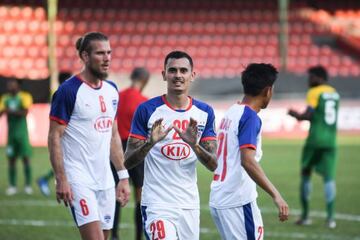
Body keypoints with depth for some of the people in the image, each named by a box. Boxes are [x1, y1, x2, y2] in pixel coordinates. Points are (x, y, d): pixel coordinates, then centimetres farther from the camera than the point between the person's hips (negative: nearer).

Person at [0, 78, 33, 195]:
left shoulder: (24, 97, -5)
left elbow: (25, 112, -17)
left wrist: (11, 111, -28)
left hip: (22, 132, -3)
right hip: (11, 132, 3)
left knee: (26, 158, -5)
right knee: (11, 159, 2)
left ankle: (28, 185, 1)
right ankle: (12, 186, 5)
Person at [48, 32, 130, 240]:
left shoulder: (112, 90, 12)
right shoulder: (68, 90, -10)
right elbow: (54, 137, -11)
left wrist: (123, 176, 15)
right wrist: (61, 180, -17)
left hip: (105, 181, 7)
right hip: (79, 179, -7)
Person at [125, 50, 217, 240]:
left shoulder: (204, 112, 6)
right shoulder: (147, 110, -4)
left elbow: (213, 164, 1)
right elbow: (128, 162, -4)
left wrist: (194, 144, -18)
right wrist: (150, 142, -23)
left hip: (189, 205, 4)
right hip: (157, 204, -4)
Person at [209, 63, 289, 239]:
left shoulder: (231, 112, 12)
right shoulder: (250, 117, -13)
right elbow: (247, 161, -26)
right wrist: (275, 195, -30)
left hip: (218, 199, 9)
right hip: (238, 202, -9)